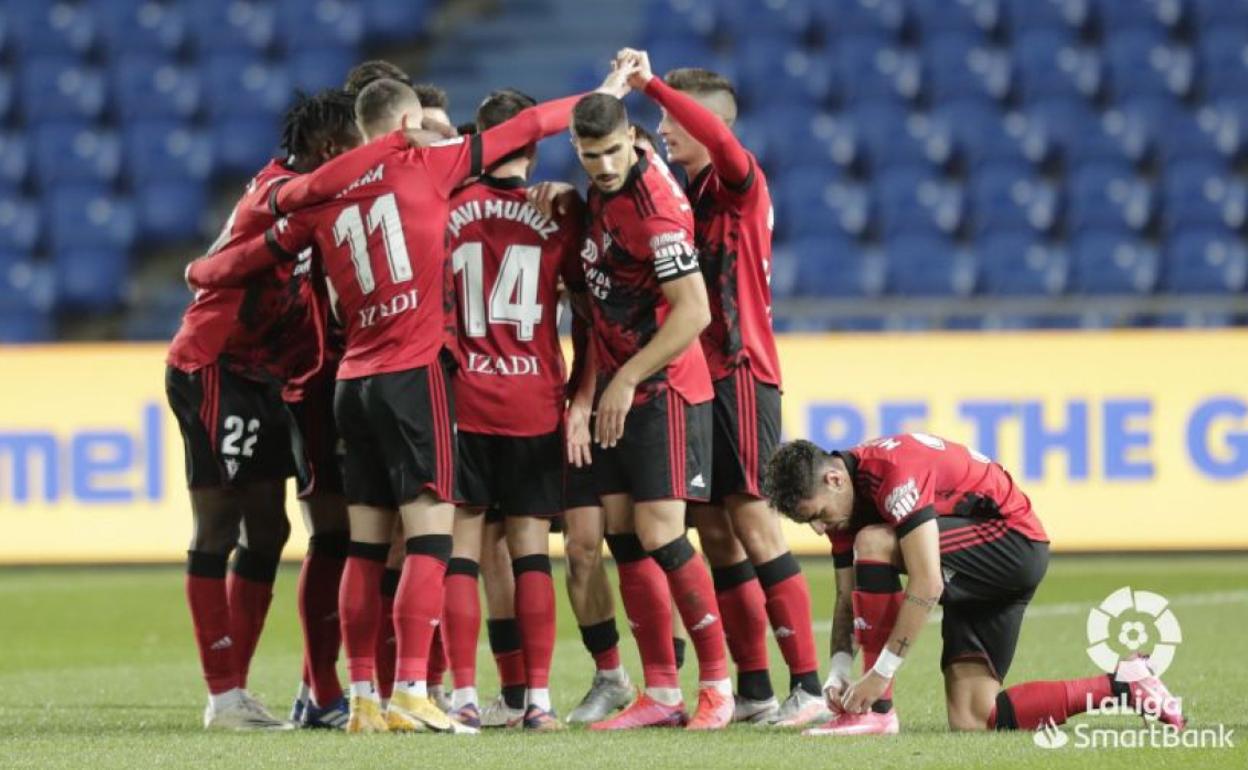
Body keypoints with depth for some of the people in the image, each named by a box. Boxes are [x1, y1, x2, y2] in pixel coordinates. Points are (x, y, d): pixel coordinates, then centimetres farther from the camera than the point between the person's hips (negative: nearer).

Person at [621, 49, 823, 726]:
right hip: (698, 375, 8)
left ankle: (807, 686, -11)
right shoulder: (685, 194, 16)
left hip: (739, 372, -8)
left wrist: (652, 84, -30)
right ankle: (753, 689, 11)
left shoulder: (739, 183, -7)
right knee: (714, 533, 7)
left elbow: (720, 137, -28)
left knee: (751, 524, -11)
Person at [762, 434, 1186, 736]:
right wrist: (838, 671, -10)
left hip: (1015, 542, -10)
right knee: (974, 721, -3)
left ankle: (876, 709, -19)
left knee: (874, 544, -26)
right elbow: (849, 598, 7)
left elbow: (927, 587, -31)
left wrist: (881, 673, -29)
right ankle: (1123, 686, 7)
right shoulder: (844, 500, 3)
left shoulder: (893, 470, -26)